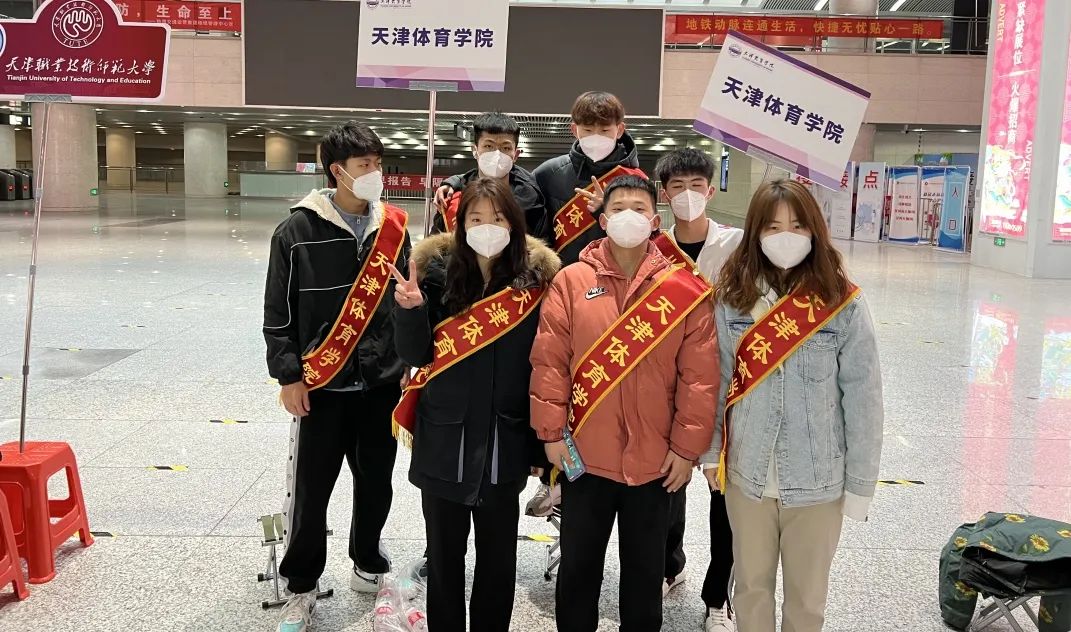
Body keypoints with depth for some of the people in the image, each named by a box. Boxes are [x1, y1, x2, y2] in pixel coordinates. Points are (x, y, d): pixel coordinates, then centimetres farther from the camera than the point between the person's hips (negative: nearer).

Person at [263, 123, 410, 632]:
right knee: (311, 490, 5)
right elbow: (278, 311, -3)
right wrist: (288, 374, -7)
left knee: (376, 483, 15)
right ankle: (301, 588, 25)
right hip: (321, 385, -3)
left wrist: (410, 364, 9)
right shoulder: (298, 231, -6)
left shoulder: (393, 228, 4)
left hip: (382, 384, 3)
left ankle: (368, 565, 38)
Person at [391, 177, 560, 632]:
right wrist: (410, 309, -22)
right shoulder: (438, 272, -5)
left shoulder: (534, 278, -5)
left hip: (505, 441, 0)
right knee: (444, 551, 15)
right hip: (444, 439, 0)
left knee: (498, 553, 14)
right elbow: (417, 355, -3)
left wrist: (541, 442, 0)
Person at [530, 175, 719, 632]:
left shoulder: (685, 289, -4)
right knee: (578, 563, 17)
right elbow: (549, 362, -4)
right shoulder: (571, 281, -3)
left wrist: (687, 446, -5)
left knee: (646, 568, 17)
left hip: (656, 458, 0)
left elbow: (700, 375, -4)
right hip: (584, 454, 0)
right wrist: (552, 432, -6)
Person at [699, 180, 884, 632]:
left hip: (818, 479, -1)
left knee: (807, 593, 17)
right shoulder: (732, 296, -4)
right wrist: (711, 454, 4)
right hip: (746, 473, 2)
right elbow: (717, 381, 1)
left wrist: (860, 482, -6)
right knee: (751, 584, 20)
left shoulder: (842, 303, -11)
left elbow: (862, 397, -8)